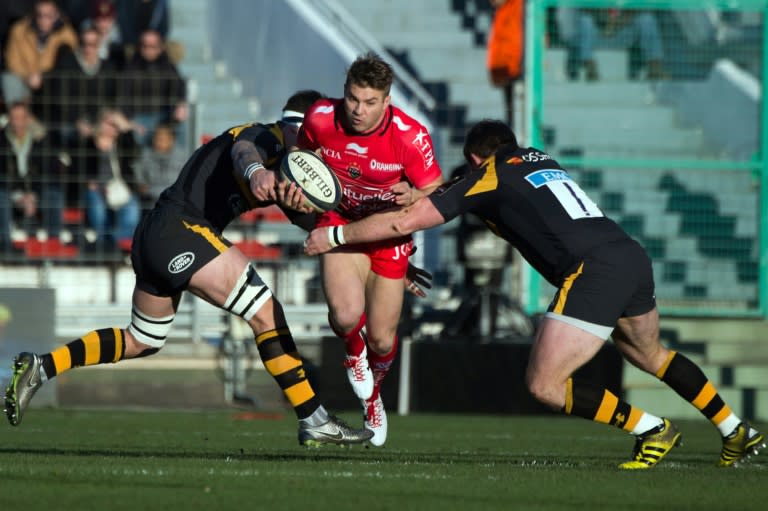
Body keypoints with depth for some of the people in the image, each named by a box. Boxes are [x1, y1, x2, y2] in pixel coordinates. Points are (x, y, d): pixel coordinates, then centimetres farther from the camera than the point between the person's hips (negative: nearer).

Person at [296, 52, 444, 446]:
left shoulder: (410, 136, -25)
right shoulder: (320, 118, -18)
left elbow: (437, 195, -13)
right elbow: (303, 158, 6)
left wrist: (412, 196, -35)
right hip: (340, 220, 0)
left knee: (382, 340, 3)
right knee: (346, 314, -26)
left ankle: (372, 390, 41)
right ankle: (354, 351, 14)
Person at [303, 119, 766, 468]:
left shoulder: (487, 179, 5)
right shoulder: (538, 158, 25)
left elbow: (405, 221, 6)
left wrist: (335, 236, 17)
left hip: (594, 272, -8)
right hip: (633, 257, 8)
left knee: (545, 385, -4)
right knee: (649, 353, 32)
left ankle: (652, 430, 0)